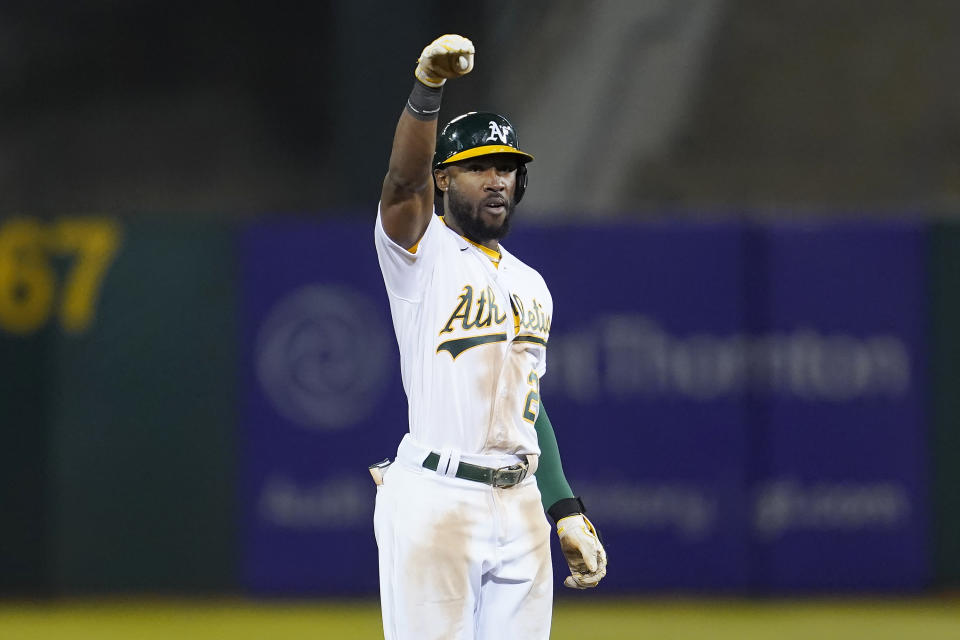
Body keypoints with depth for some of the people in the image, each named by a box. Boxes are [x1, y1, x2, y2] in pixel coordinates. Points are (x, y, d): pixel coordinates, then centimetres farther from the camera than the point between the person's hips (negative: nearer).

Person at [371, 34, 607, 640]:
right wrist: (427, 88, -36)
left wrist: (567, 511, 17)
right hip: (436, 499, -6)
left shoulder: (531, 285, 20)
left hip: (520, 502, 7)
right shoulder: (422, 252, 0)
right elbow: (404, 180, -21)